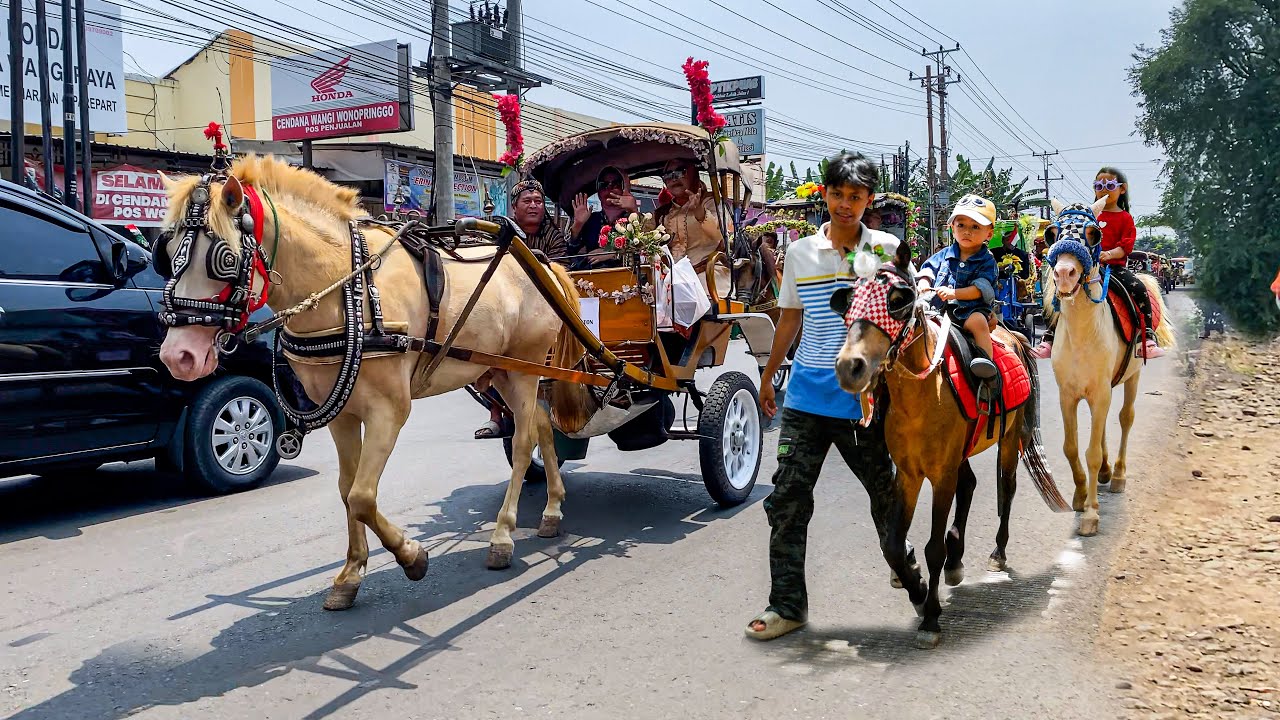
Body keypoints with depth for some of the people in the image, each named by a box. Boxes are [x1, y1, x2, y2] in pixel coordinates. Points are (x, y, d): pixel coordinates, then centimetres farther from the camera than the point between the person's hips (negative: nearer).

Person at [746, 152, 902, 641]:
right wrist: (768, 376, 18)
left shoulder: (887, 249, -2)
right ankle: (787, 604, 6)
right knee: (786, 500, -2)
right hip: (807, 394, 2)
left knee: (884, 490, 15)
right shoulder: (800, 252, 5)